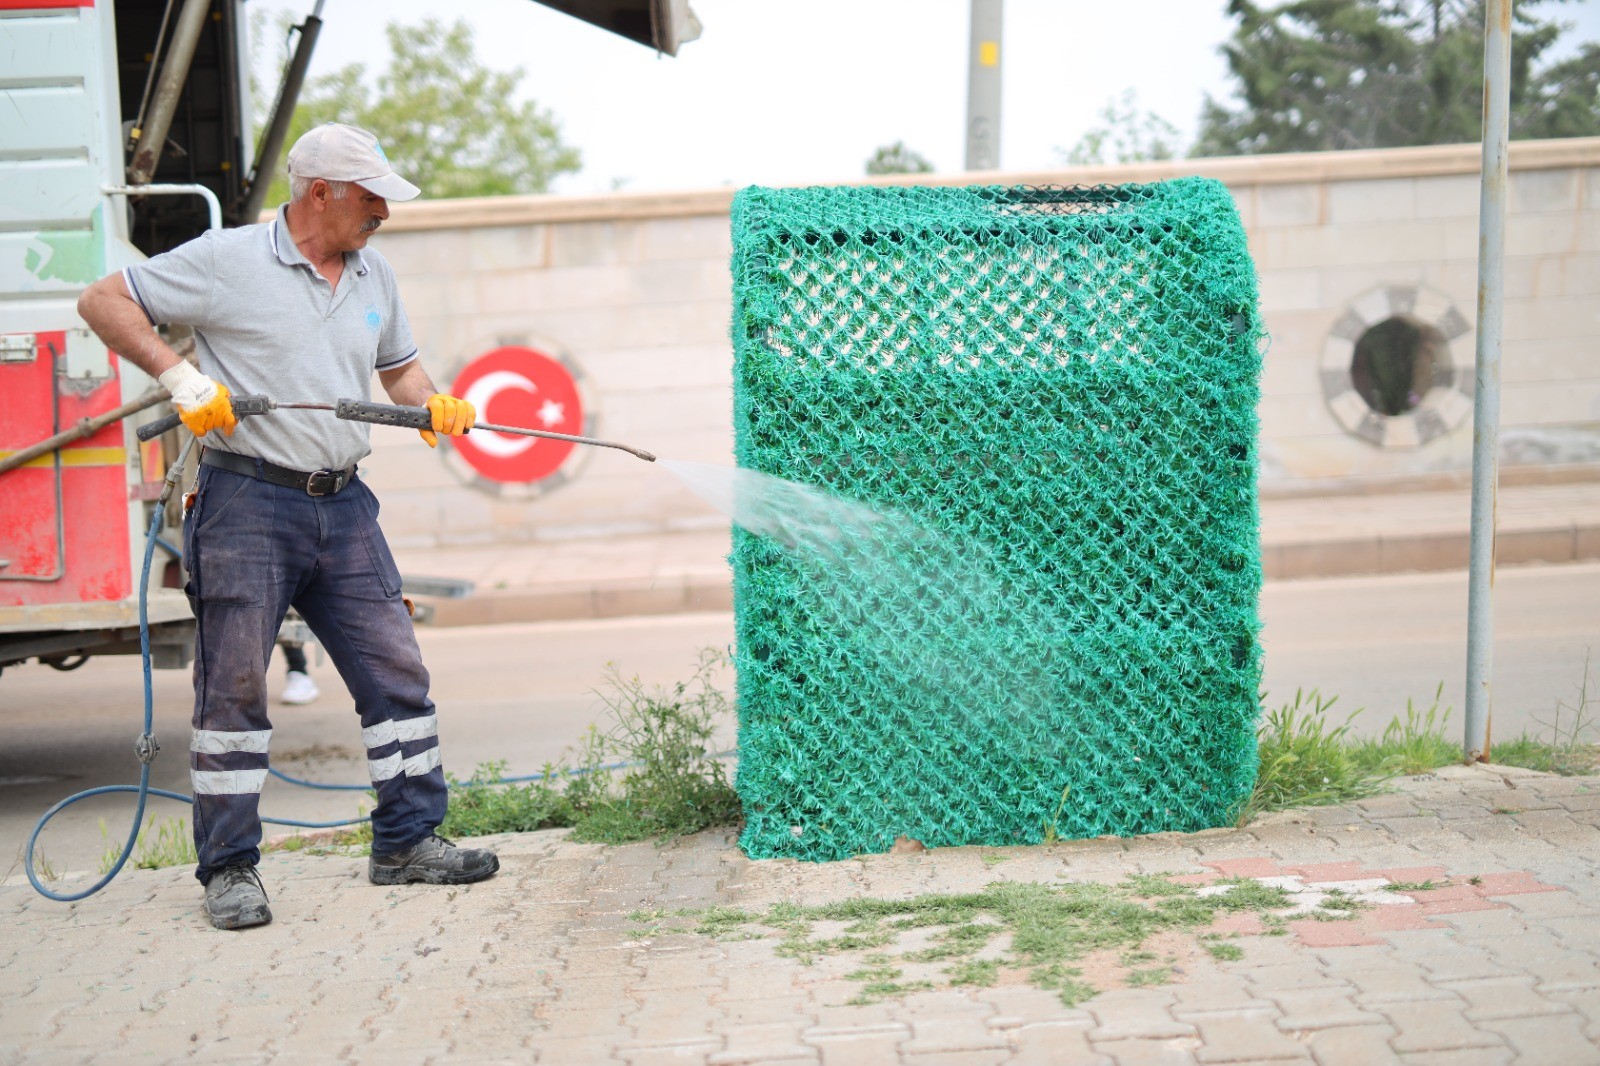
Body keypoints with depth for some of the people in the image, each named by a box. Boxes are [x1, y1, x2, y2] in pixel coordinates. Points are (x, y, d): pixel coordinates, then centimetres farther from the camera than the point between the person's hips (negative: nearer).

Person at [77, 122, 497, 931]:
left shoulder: (373, 274, 14)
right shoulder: (227, 261, -5)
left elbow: (398, 370, 25)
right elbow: (103, 302, -2)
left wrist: (434, 404, 3)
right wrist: (178, 376, -14)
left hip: (343, 507, 6)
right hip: (247, 505, -6)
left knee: (395, 669, 5)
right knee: (233, 684, -2)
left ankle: (408, 840, 17)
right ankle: (229, 867, 7)